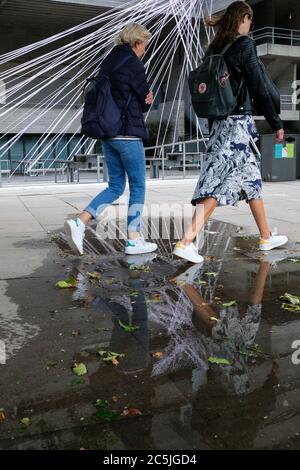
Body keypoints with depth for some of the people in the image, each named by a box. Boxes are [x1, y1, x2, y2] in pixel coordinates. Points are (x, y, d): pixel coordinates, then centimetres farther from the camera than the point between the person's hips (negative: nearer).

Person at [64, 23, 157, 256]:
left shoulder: (108, 61, 16)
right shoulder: (133, 63, -9)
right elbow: (145, 100, -3)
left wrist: (145, 99, 8)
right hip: (128, 133, -8)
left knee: (116, 186, 12)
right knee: (138, 186, 3)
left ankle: (80, 222, -2)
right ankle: (134, 239, 7)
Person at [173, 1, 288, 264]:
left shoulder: (215, 48, 14)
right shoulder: (244, 44, -7)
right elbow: (259, 85, -9)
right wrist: (276, 123, -2)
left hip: (220, 122, 8)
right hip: (239, 121, -8)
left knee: (251, 178, 15)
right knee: (217, 182, -10)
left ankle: (267, 237, 25)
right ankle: (187, 241, -15)